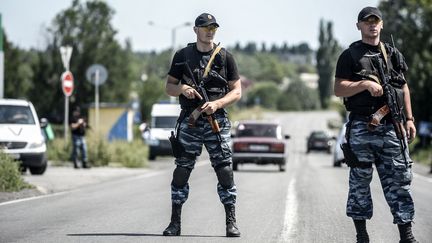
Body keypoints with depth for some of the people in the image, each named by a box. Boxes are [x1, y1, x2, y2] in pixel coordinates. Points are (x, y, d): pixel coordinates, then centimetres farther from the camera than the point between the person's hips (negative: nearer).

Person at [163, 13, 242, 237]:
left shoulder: (225, 57, 5)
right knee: (181, 171, 0)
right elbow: (169, 87, 10)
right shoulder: (182, 56, 8)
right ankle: (175, 223, 7)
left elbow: (237, 91, 4)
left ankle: (231, 222, -1)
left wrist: (217, 103, -13)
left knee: (224, 170, -6)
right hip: (189, 121, 1)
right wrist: (182, 89, -13)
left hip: (216, 120, -1)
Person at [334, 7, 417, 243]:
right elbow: (339, 89, -4)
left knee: (399, 178, -1)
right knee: (360, 180, 2)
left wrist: (409, 119, 10)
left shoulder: (393, 54, 14)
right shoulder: (350, 55, 3)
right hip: (361, 126, -3)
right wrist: (365, 84, -17)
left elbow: (404, 88, 17)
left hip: (390, 126, 3)